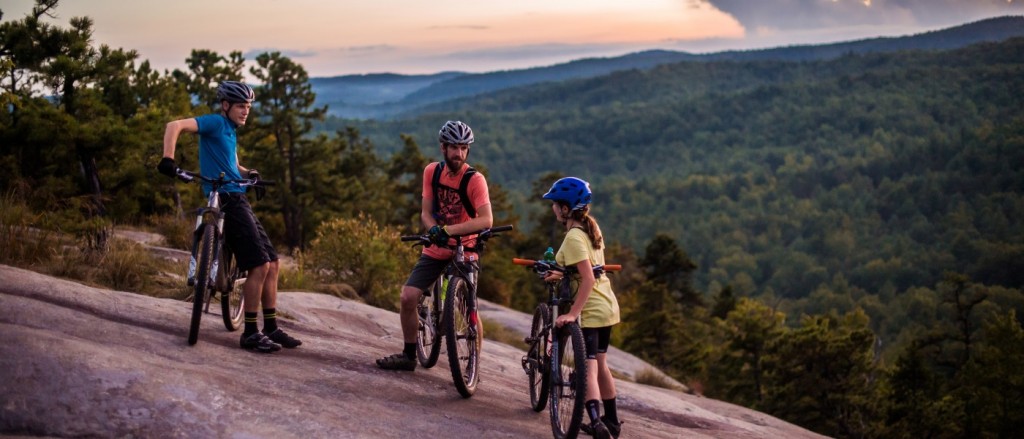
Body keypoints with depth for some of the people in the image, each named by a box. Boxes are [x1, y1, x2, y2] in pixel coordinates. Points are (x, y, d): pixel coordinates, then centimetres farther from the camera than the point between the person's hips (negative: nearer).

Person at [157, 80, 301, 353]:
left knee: (272, 263, 8)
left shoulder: (230, 130, 22)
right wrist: (168, 159, -32)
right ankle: (251, 333, -7)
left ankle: (271, 329, 14)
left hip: (239, 201, 10)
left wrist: (249, 174, 7)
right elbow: (175, 126, -19)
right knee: (260, 265, -14)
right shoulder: (215, 123, -6)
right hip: (227, 200, -10)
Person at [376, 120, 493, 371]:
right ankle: (409, 355, 9)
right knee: (408, 297, -7)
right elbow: (426, 212, -2)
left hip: (465, 251, -4)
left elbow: (486, 220, -29)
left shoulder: (475, 180, -17)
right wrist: (434, 230, -24)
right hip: (435, 249, 4)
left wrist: (449, 230, -35)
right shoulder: (432, 172, -3)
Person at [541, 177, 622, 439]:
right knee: (600, 365, 21)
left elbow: (588, 279, -26)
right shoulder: (591, 227, 7)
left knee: (588, 370, -14)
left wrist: (573, 313, -28)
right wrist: (563, 275, 23)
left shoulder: (573, 238, -19)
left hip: (590, 310, -9)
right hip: (607, 306, 9)